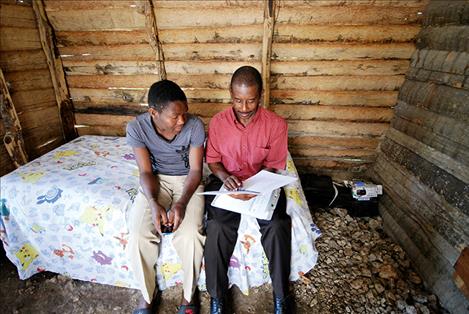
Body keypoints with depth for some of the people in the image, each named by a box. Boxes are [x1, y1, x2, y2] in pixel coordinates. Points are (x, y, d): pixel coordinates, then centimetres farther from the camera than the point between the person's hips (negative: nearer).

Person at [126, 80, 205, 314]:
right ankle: (147, 293, 10)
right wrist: (153, 203, -28)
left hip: (187, 180, -1)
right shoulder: (136, 128, -16)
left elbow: (195, 169, -15)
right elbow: (146, 172, -11)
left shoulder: (195, 126, -20)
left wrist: (182, 202, -30)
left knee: (189, 235, -24)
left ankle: (189, 295, 5)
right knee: (138, 235, -19)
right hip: (156, 180, 2)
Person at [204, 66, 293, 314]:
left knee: (278, 227, -24)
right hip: (226, 181, 1)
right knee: (218, 227, -25)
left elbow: (273, 165, -2)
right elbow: (213, 161, 4)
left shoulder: (276, 124, -8)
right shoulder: (218, 122, -4)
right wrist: (225, 177, -17)